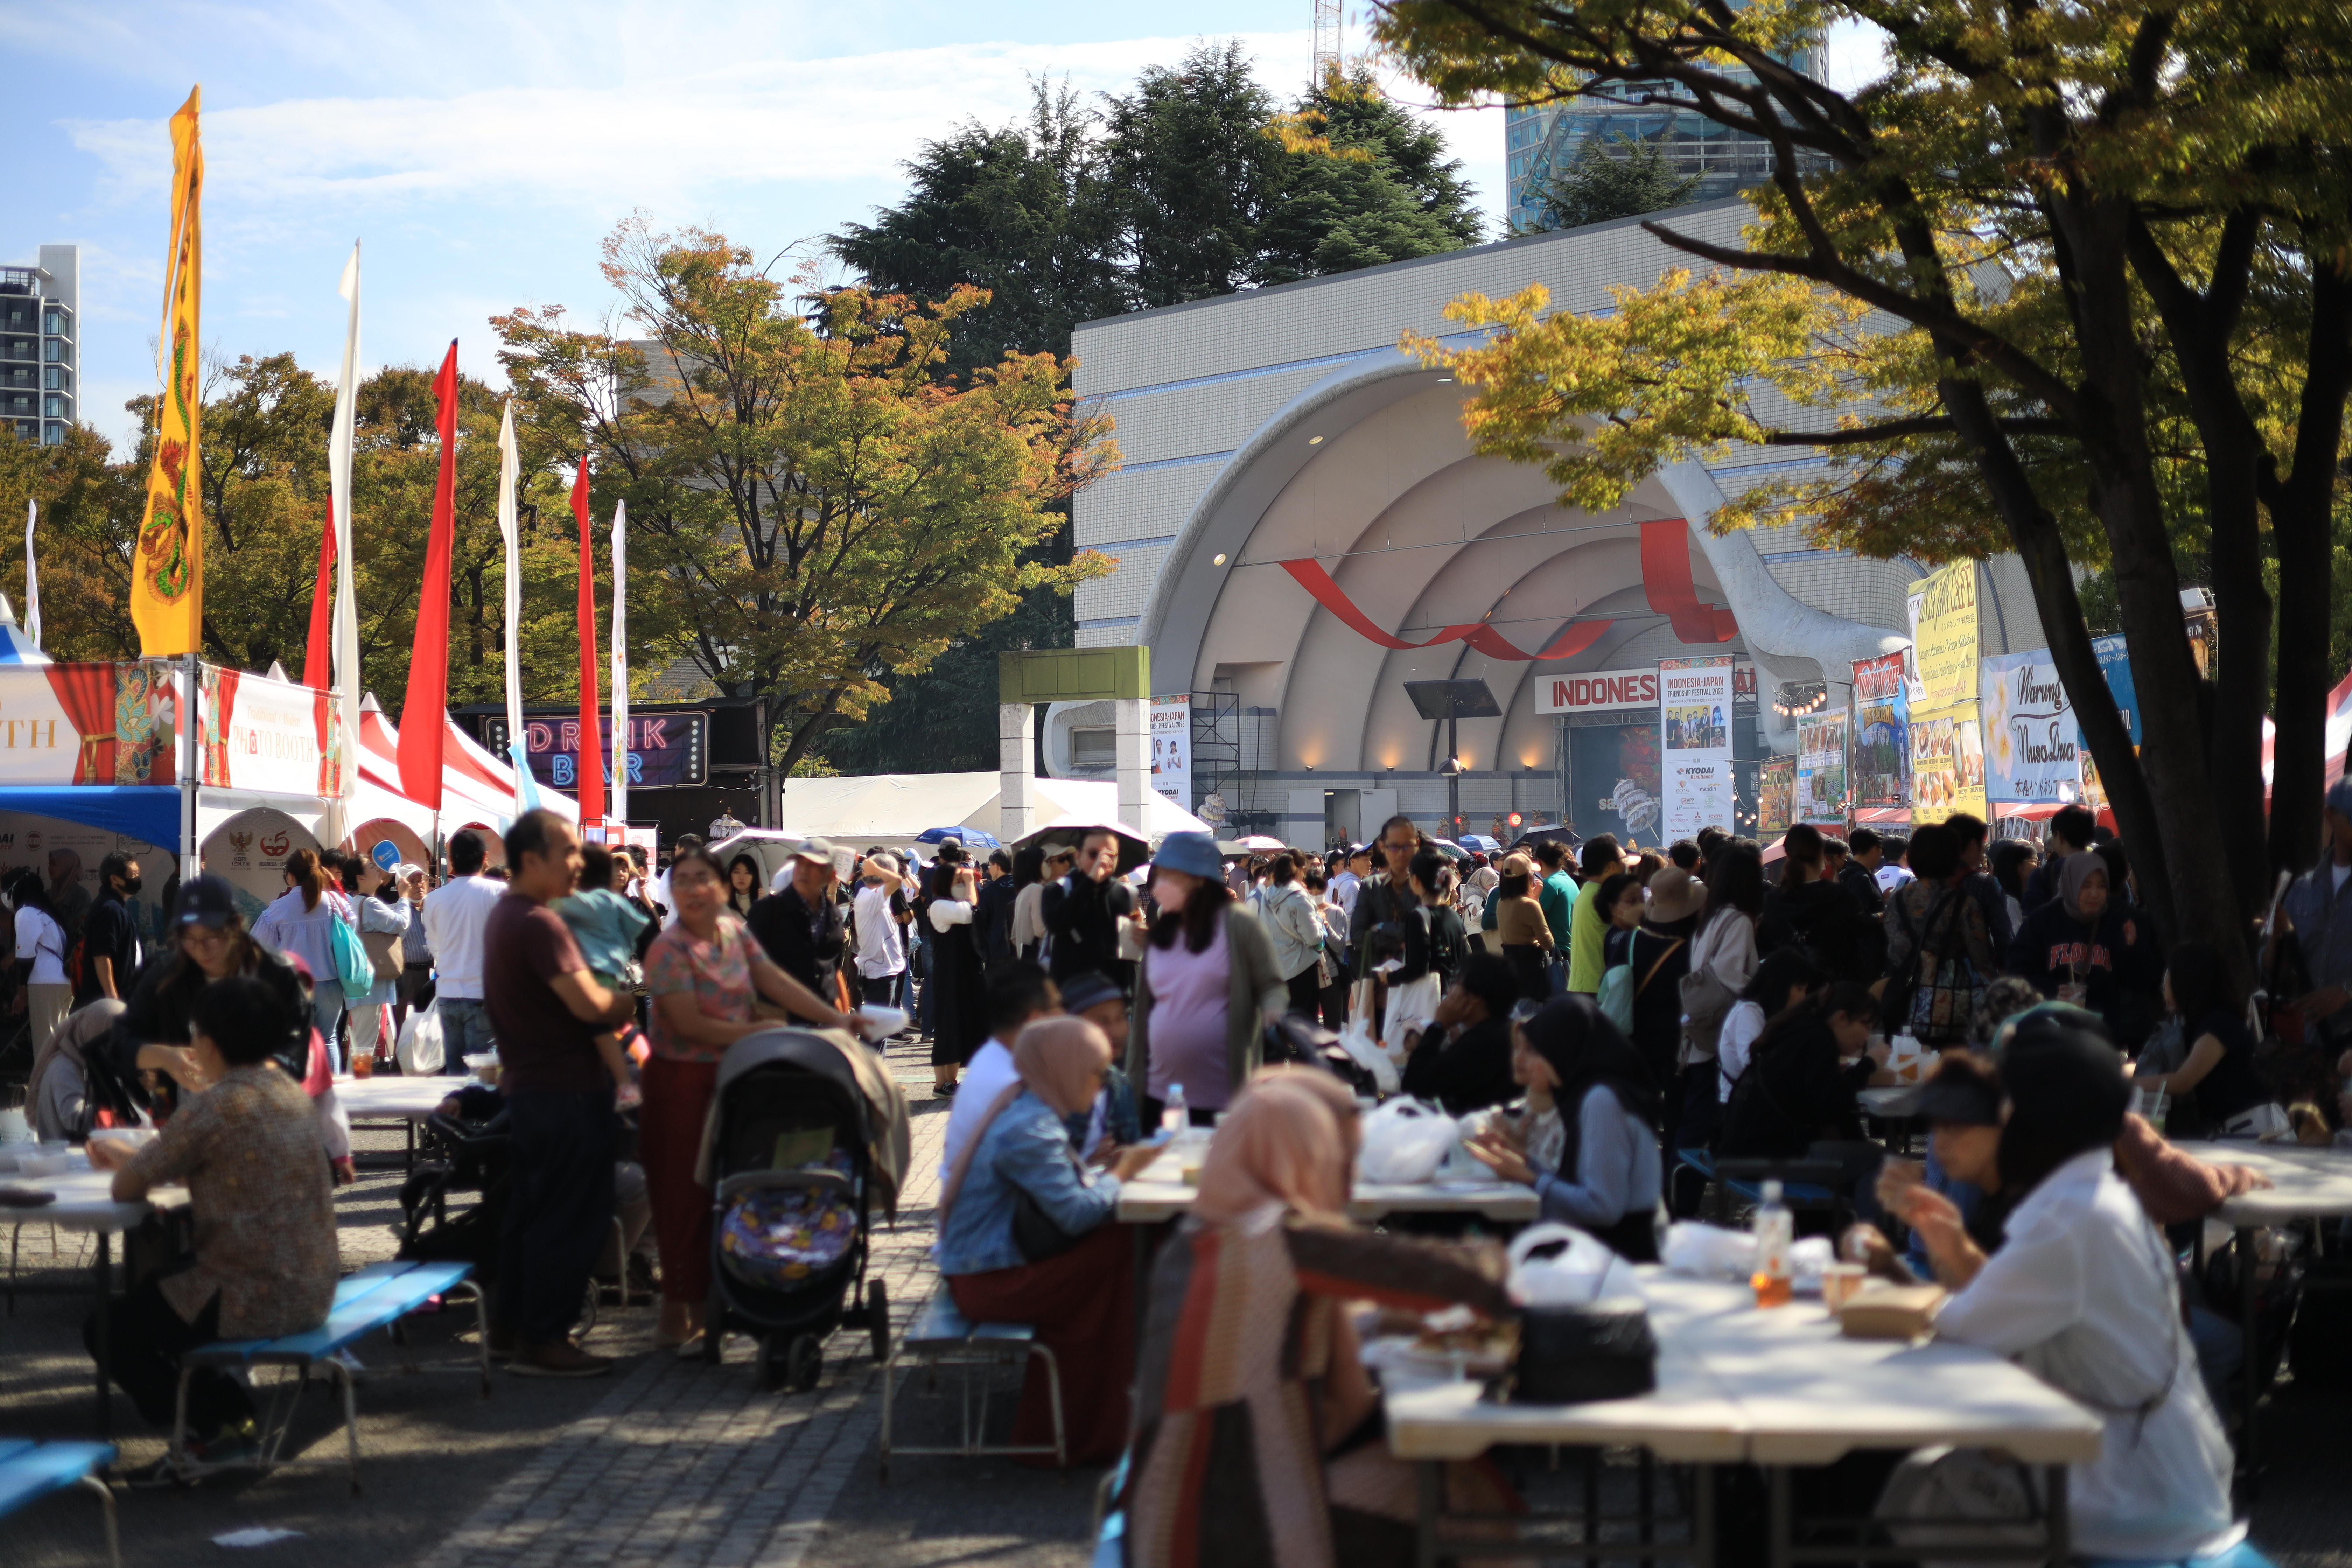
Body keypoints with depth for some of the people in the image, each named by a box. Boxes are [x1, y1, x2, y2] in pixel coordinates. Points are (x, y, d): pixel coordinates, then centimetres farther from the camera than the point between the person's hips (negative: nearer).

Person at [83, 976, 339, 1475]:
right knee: (154, 1292, 29)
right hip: (311, 1291, 8)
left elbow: (126, 1188, -11)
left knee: (107, 1330, 10)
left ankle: (217, 1427, 11)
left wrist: (129, 1167, 13)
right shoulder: (290, 1093, 6)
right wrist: (130, 1158, 24)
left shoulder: (215, 1107, -18)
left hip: (257, 1300, -8)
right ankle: (230, 1413, 21)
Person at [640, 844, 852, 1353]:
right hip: (682, 1082, -7)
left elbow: (774, 980, 4)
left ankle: (708, 1301, 17)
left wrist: (834, 1018, -4)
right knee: (685, 1195, -2)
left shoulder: (733, 928, 7)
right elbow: (689, 1023, -18)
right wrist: (757, 1034, -17)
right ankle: (678, 1315, 6)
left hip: (731, 1078, 7)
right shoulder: (668, 950, -14)